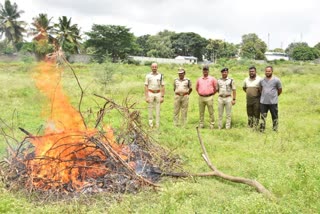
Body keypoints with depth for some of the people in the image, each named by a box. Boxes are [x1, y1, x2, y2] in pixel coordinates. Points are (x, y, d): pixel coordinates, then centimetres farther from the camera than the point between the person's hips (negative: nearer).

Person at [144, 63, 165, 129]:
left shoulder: (160, 75, 4)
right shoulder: (148, 76, 1)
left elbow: (162, 87, 4)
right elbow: (146, 87, -1)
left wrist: (162, 97, -2)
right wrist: (146, 97, -8)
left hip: (158, 94, 1)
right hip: (150, 93, -1)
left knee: (158, 110, 2)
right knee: (150, 109, 1)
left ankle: (157, 125, 8)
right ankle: (151, 124, 9)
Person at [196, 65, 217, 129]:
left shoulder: (212, 79, 2)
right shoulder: (199, 79, 10)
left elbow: (215, 88, 8)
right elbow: (197, 88, 23)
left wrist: (212, 94, 6)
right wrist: (199, 93, 13)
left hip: (209, 98, -3)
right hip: (201, 97, 3)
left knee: (211, 112, -2)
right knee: (201, 112, 8)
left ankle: (212, 125, 3)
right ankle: (201, 124, 15)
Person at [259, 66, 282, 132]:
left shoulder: (276, 80, -5)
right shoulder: (262, 80, 5)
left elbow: (280, 90, 5)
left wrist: (274, 96, 13)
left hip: (273, 102, -3)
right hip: (263, 102, 3)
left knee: (274, 116, 7)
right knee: (263, 116, 7)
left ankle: (275, 129, 18)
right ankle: (262, 129, 14)